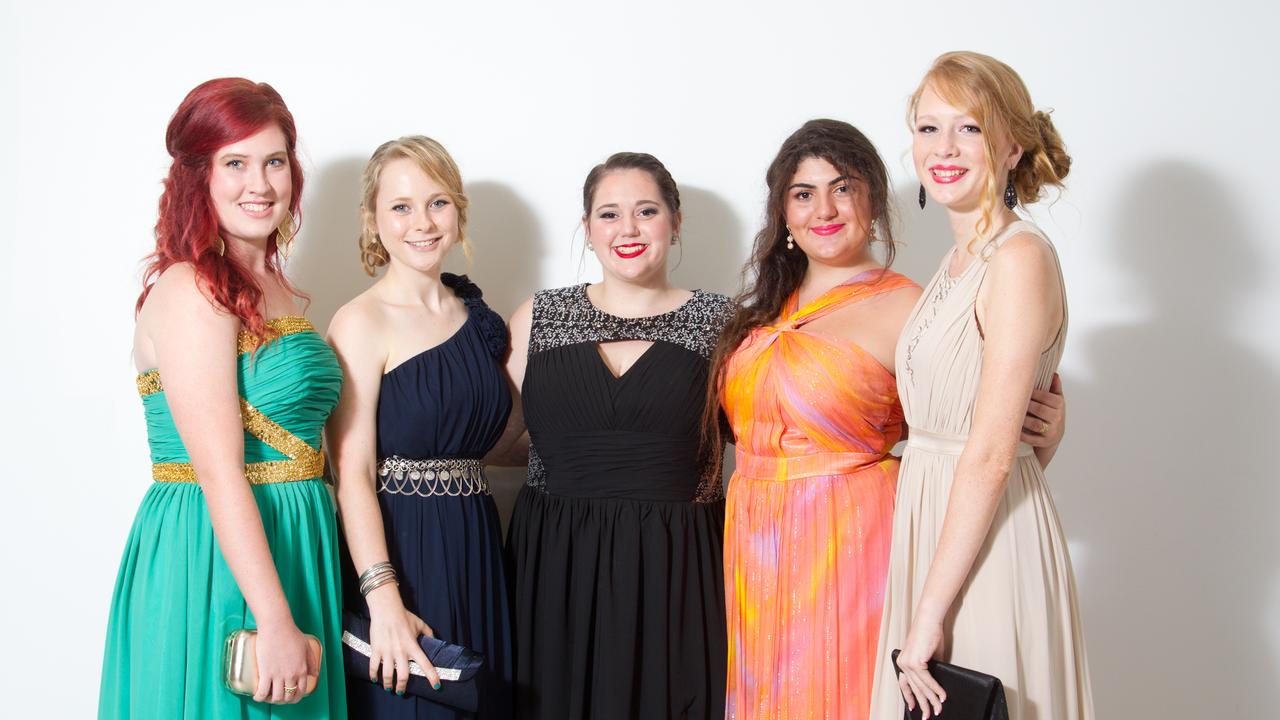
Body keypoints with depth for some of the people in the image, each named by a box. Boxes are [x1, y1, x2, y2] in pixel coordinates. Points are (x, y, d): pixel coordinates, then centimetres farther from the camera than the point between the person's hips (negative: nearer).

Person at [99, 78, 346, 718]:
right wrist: (275, 623, -23)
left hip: (288, 546, 8)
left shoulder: (270, 287, 11)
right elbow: (220, 473, -21)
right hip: (212, 561, -8)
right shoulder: (190, 291, -15)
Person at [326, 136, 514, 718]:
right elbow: (353, 474, -17)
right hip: (394, 548, -6)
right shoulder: (362, 322, -9)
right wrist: (384, 599, -26)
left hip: (475, 551, 6)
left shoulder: (477, 315, 10)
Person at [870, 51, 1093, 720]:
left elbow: (991, 456, -21)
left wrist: (930, 612, -20)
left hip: (986, 541, -9)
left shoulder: (1020, 258, -16)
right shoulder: (959, 261, 11)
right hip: (931, 523, 9)